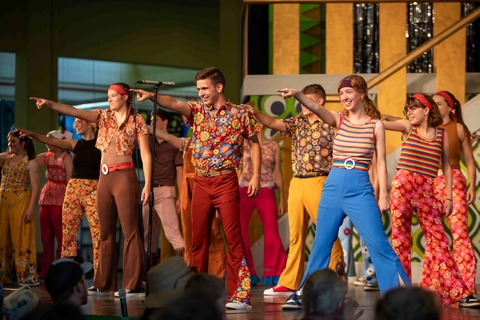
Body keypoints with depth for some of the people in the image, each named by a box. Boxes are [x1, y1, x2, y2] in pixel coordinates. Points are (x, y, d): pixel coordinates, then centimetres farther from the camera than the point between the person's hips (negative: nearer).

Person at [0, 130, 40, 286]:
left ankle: (27, 275, -3)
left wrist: (31, 208, -17)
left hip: (21, 203, -6)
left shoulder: (31, 162, -2)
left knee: (21, 238, -6)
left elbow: (35, 188, -9)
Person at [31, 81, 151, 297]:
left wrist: (147, 184, -13)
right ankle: (104, 283, 16)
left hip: (124, 176, -6)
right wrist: (50, 104, -17)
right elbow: (74, 111, -2)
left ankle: (134, 285, -9)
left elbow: (146, 154, -5)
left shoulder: (137, 121, -1)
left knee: (130, 230, -8)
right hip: (104, 177, 6)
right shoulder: (103, 116, 11)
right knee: (106, 231, 10)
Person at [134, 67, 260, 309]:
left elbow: (254, 144, 6)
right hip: (201, 182, 4)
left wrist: (256, 175, -4)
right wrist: (152, 96, -29)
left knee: (233, 238, -6)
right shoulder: (197, 110, 8)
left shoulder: (240, 113, 0)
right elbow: (173, 104, -11)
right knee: (198, 239, 6)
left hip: (226, 181, -4)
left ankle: (236, 294, -6)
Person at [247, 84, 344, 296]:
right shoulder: (297, 123, 13)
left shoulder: (329, 126, -3)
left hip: (318, 183, -6)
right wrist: (254, 112, -14)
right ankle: (289, 283, 12)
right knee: (295, 235, 8)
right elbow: (272, 123, 2)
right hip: (296, 183, 6)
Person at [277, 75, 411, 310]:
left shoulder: (376, 125, 0)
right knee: (320, 244, 10)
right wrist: (297, 95, -34)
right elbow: (317, 108, -15)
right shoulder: (339, 119, 5)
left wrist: (383, 195, -5)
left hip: (360, 189, -3)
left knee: (379, 244, -5)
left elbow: (380, 162, 0)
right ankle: (304, 294, 20)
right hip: (333, 187, 3)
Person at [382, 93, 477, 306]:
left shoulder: (442, 134, 7)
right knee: (400, 237, 2)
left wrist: (449, 197, 7)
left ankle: (455, 291, 7)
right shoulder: (407, 127, 6)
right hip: (402, 185, -1)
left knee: (437, 237, 2)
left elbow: (446, 166, 10)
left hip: (426, 190, 1)